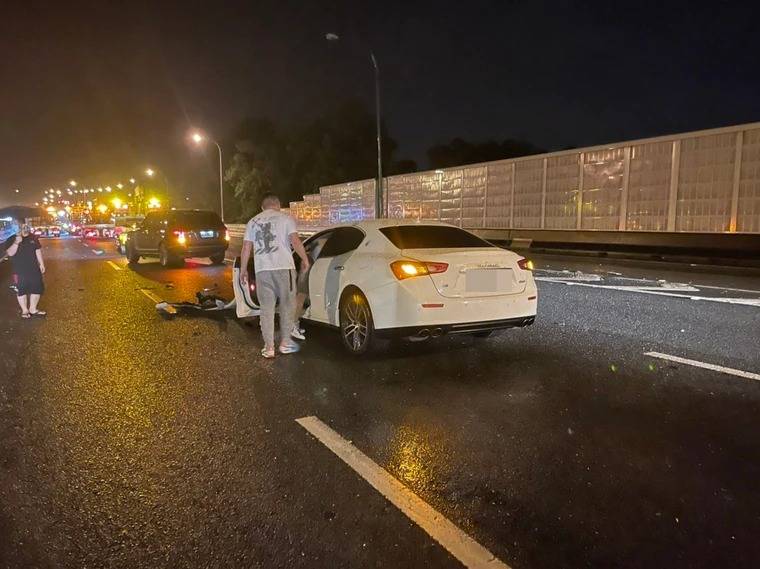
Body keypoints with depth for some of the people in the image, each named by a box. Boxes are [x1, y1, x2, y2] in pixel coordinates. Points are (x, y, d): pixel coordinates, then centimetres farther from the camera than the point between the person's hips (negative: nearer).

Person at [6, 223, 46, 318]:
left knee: (37, 288, 8)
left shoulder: (33, 238, 5)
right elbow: (10, 253, -16)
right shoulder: (12, 239, -6)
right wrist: (16, 243, -29)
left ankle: (33, 309, 24)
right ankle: (24, 310, 18)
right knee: (21, 290, 4)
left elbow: (38, 251, 11)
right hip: (20, 270, -4)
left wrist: (41, 264, 7)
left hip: (34, 269, 4)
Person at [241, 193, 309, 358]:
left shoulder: (253, 222, 13)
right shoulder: (285, 219, 3)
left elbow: (246, 248, 10)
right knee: (287, 305, 10)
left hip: (262, 270, 3)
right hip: (284, 267, -3)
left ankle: (269, 347, 7)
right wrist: (305, 259, 2)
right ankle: (285, 342, 15)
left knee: (266, 308, 7)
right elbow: (295, 241, -9)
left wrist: (243, 270, 19)